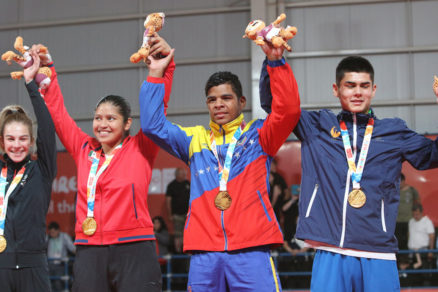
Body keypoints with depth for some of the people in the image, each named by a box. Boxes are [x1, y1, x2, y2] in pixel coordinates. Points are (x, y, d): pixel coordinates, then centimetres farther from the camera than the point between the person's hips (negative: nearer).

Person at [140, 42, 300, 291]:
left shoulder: (258, 135, 11)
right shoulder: (195, 139, 18)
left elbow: (289, 110, -5)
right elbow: (153, 124, 10)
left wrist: (276, 62, -12)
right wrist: (156, 75, 5)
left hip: (250, 250, -2)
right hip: (204, 254, 3)